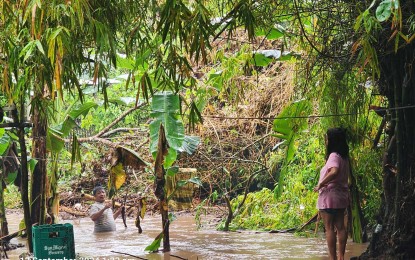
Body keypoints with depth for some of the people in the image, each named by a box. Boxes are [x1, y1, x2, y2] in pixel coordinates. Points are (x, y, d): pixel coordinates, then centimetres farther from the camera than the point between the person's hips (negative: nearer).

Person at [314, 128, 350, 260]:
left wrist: (320, 185, -26)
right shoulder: (344, 157, 11)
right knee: (340, 226, 11)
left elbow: (334, 172, -35)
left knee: (329, 228, -4)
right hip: (342, 195, 9)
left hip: (330, 196, -9)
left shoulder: (334, 156, -17)